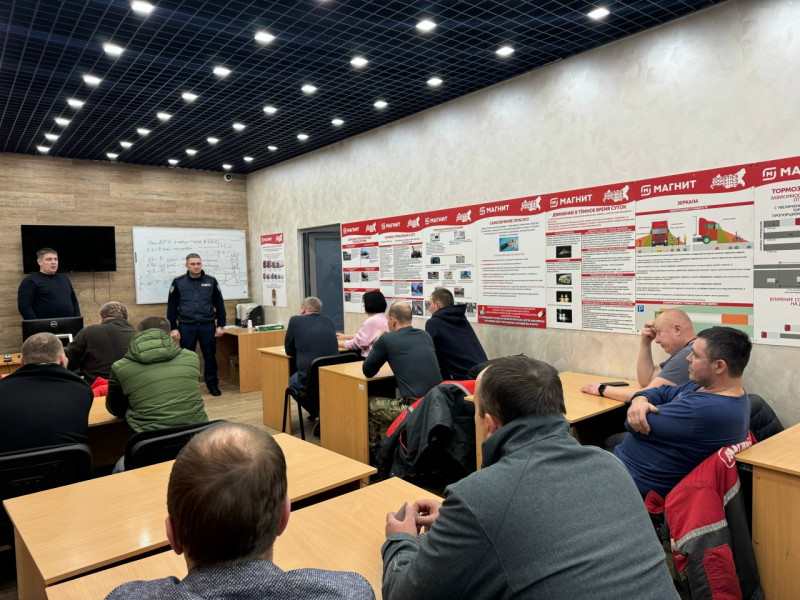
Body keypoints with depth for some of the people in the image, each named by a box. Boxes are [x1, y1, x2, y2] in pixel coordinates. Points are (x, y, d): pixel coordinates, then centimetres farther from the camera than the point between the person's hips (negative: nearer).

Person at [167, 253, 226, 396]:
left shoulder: (211, 281, 4)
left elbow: (219, 304, 6)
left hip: (207, 326, 1)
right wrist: (173, 328, -2)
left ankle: (213, 385, 19)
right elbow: (172, 306, 3)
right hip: (186, 326, 0)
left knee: (210, 357, 6)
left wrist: (221, 325, 2)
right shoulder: (178, 282, 2)